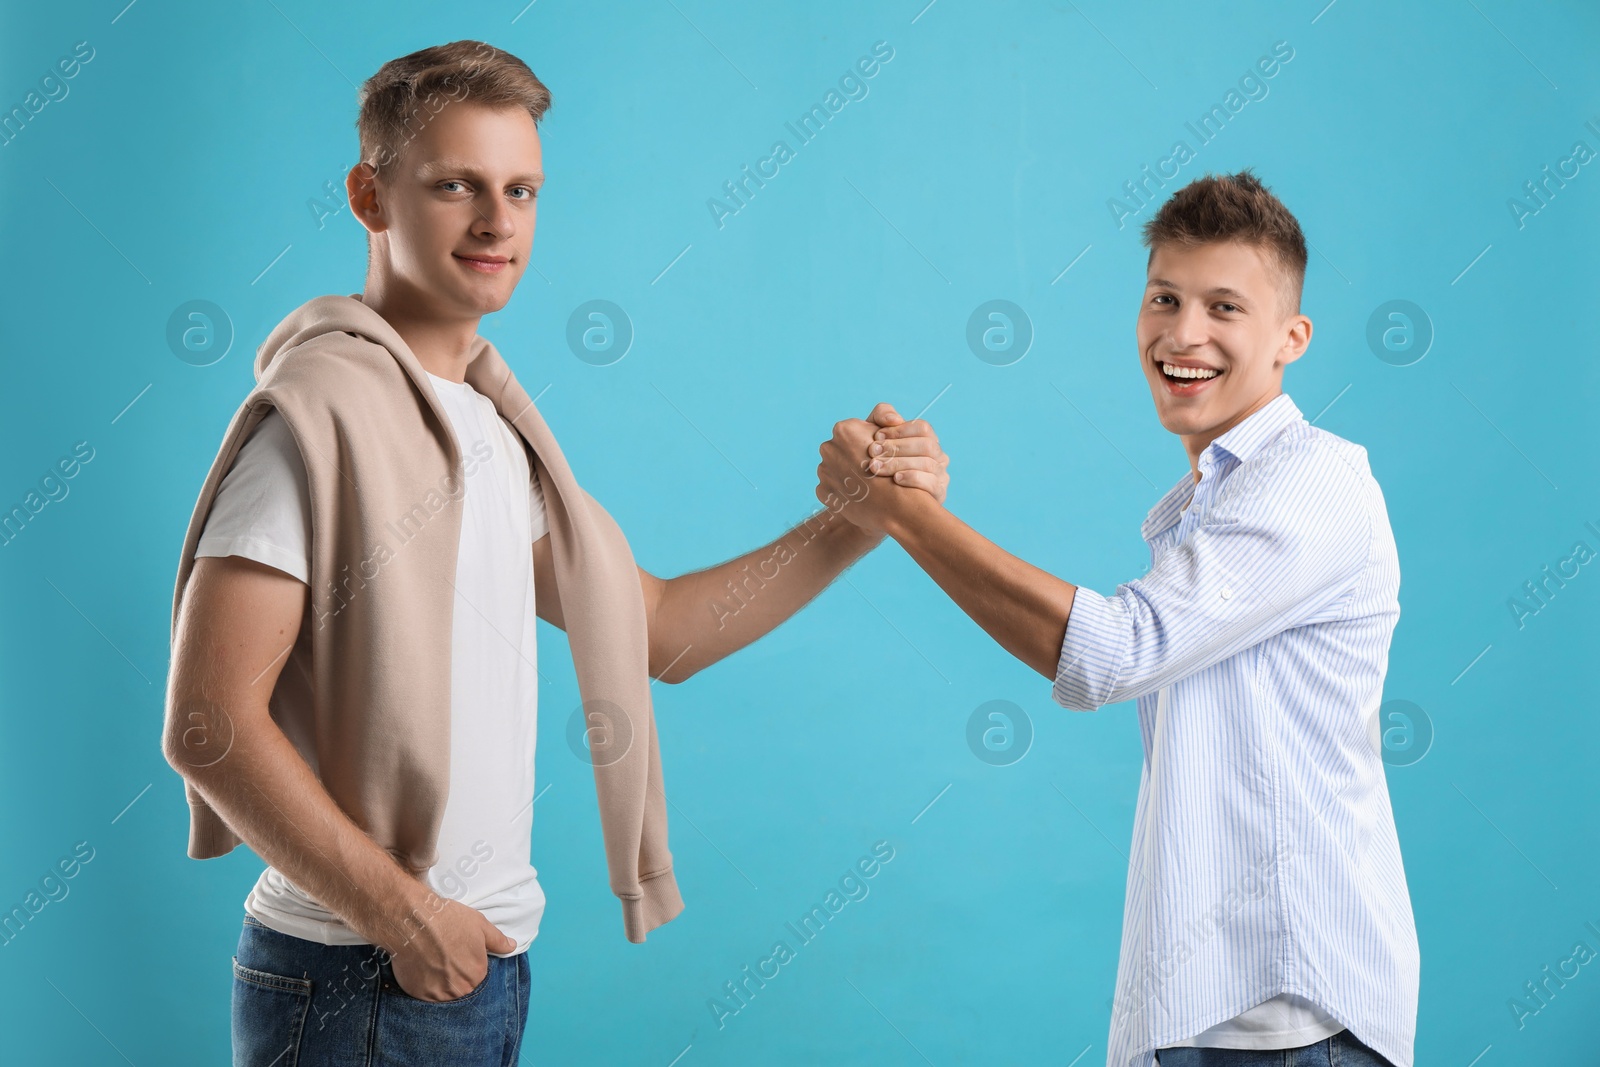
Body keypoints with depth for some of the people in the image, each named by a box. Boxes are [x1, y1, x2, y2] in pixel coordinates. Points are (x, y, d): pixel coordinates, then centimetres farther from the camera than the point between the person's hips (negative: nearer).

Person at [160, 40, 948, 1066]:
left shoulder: (494, 423, 11)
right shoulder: (318, 412, -15)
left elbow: (657, 629, 13)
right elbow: (208, 724, -20)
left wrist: (853, 524, 2)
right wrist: (403, 915, -17)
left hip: (488, 956, 8)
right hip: (364, 982, -8)